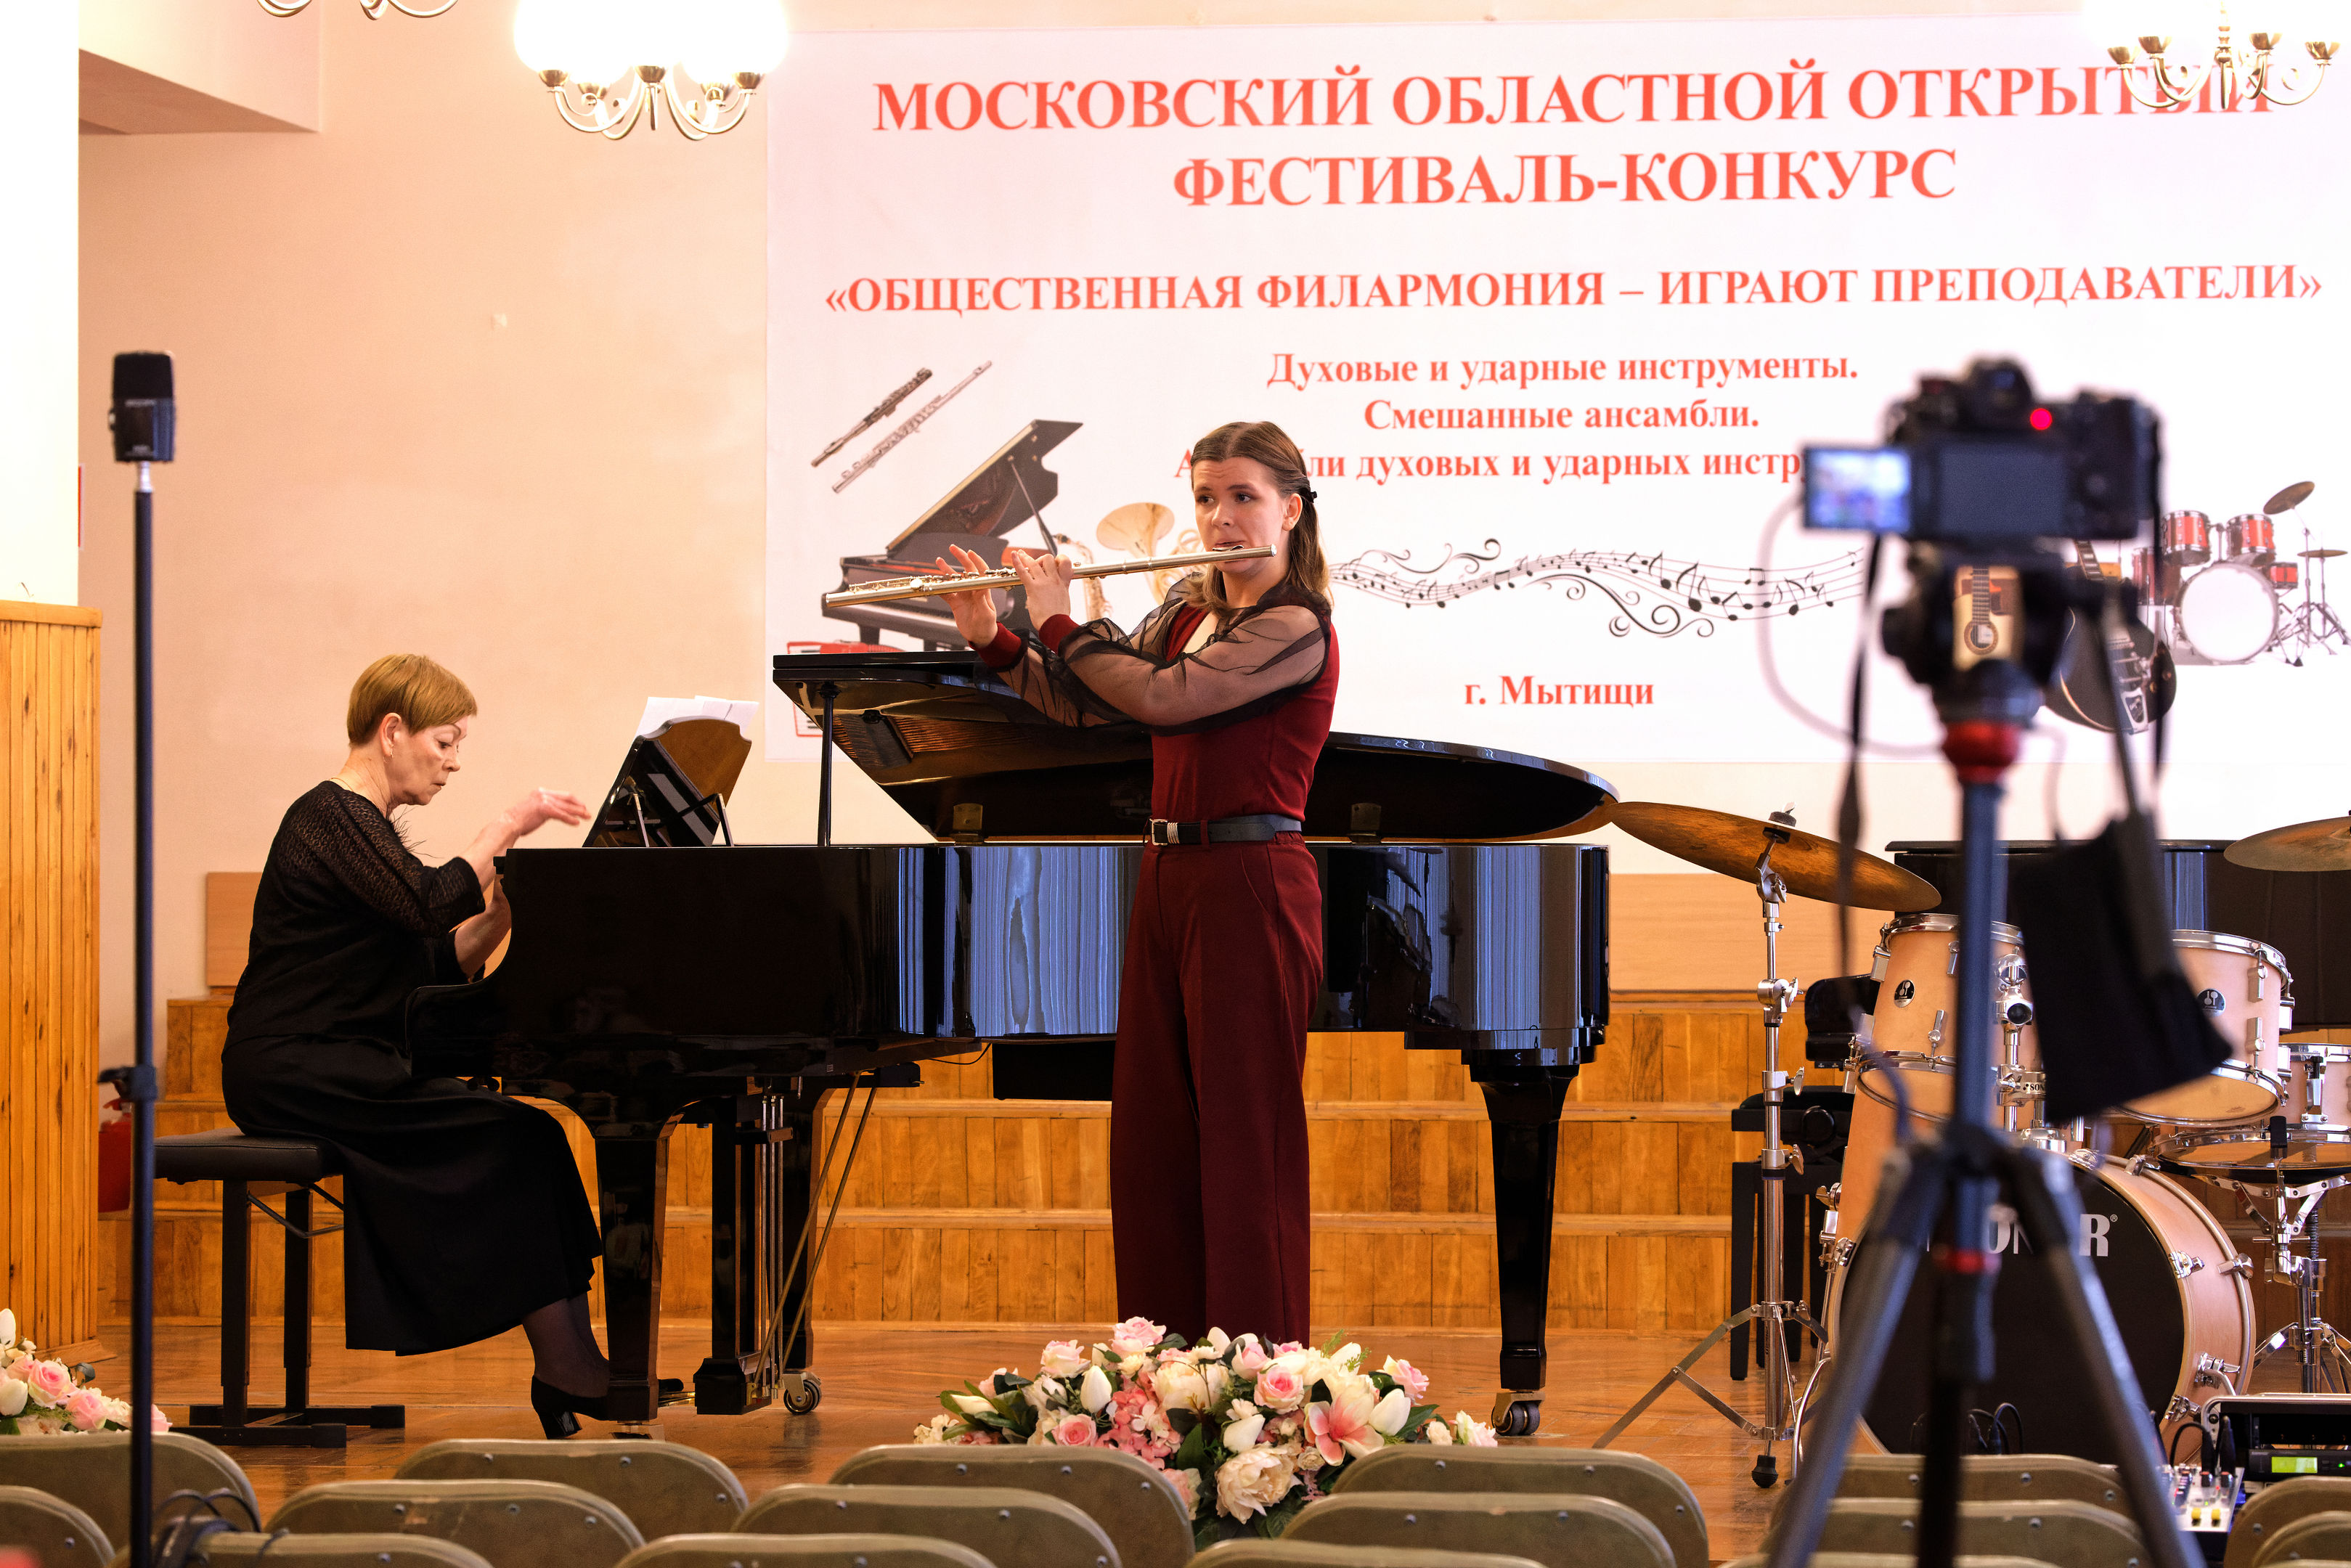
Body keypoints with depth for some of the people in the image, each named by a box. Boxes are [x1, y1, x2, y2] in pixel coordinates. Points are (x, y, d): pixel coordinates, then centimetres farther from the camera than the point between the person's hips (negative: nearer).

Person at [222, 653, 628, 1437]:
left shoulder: (361, 822, 21)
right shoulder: (332, 816, -9)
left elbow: (439, 966, 15)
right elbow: (429, 903, -27)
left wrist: (503, 909, -1)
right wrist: (506, 827, -16)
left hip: (338, 1065, 10)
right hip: (295, 1072, -10)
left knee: (518, 1134, -7)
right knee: (521, 1138, -19)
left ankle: (565, 1367, -13)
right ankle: (567, 1365, -16)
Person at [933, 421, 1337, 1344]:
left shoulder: (1295, 629, -14)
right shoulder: (1190, 609, 13)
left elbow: (1159, 697, -23)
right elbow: (1087, 705, 16)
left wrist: (1059, 622, -11)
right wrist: (992, 638, 4)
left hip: (1247, 888, -9)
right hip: (1169, 879, 9)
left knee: (1246, 1139, -5)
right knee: (1151, 1135, 11)